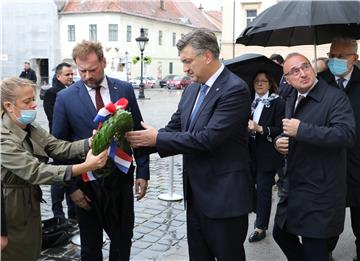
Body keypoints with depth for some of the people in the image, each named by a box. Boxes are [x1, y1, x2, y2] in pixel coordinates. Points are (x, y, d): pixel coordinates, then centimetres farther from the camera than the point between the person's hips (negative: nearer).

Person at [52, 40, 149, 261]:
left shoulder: (125, 89, -1)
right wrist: (71, 186, -6)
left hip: (121, 178, 1)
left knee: (123, 239, 15)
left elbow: (138, 132, 4)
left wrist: (143, 172, 0)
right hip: (86, 183, -1)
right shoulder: (66, 98, -5)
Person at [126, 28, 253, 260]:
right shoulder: (192, 89, 9)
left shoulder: (235, 89, -18)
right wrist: (143, 141, -8)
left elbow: (208, 138, -26)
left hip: (224, 197, -8)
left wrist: (158, 138, -19)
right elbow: (174, 129, 9)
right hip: (196, 194, 8)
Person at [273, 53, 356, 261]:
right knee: (281, 234, 21)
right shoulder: (291, 101, 11)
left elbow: (346, 134, -28)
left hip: (320, 194, -8)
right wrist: (280, 142, 1)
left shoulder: (335, 97, -14)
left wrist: (301, 130, -28)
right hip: (293, 189, 8)